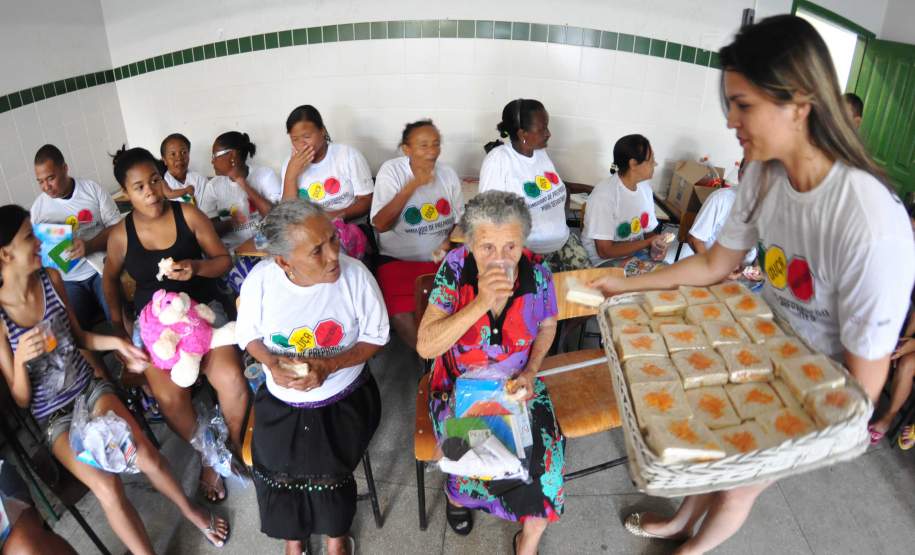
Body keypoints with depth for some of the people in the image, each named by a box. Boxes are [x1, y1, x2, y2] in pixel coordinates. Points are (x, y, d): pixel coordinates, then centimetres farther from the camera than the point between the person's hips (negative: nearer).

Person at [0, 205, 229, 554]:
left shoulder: (51, 278, -5)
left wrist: (117, 344, -3)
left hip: (90, 388, 3)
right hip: (54, 416, -3)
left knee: (146, 457, -17)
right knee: (108, 489, -23)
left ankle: (192, 512, 10)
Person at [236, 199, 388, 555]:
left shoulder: (355, 274, -20)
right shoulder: (261, 278, -15)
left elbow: (375, 336, -9)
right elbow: (247, 334, 2)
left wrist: (328, 366, -23)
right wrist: (272, 363, -19)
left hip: (343, 400, -2)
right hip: (281, 401, 2)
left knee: (327, 469, -18)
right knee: (273, 468, -14)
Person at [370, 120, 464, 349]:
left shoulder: (448, 174, 6)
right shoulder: (391, 170, -6)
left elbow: (460, 220, 16)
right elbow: (380, 225, -16)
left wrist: (450, 242, -6)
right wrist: (412, 185, -23)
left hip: (443, 258, 4)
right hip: (399, 260, -3)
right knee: (401, 315, -26)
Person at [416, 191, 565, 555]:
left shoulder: (536, 273, -14)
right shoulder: (455, 269, -19)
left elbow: (547, 326, 8)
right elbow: (425, 346, -26)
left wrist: (531, 370, -7)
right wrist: (481, 303, -35)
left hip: (517, 386, 2)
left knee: (544, 458, -17)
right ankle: (457, 494, 17)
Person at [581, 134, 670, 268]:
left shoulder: (645, 187, 1)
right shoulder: (604, 194, -21)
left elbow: (649, 231, 10)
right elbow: (605, 251, -20)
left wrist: (655, 248, -13)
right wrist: (649, 242, -16)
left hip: (636, 254, 7)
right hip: (604, 261, -7)